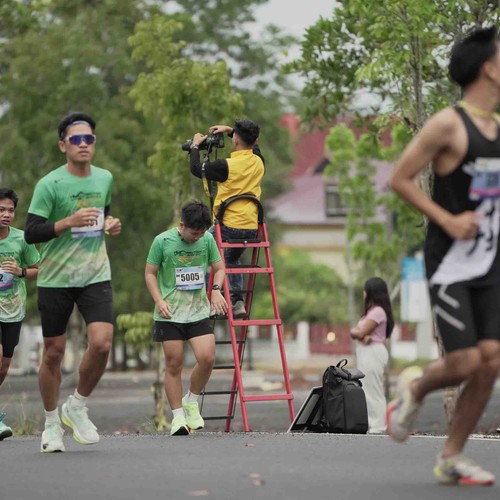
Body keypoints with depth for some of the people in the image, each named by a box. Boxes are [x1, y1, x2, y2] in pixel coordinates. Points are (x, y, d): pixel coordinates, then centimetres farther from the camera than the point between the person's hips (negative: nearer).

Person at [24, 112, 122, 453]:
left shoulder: (105, 178, 6)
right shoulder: (49, 185, -10)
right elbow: (31, 233, -13)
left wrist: (110, 225, 3)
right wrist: (69, 222, -25)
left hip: (96, 276, 3)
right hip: (55, 279, -3)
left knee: (102, 343, -15)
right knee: (54, 352, 5)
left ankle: (77, 407, 8)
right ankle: (52, 424, 22)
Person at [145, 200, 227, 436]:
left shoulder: (207, 239, 3)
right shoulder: (163, 241, -6)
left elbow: (219, 268, 15)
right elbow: (150, 272, 2)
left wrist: (216, 289, -5)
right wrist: (159, 300, -11)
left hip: (198, 311, 2)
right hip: (170, 314, -2)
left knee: (207, 357, -13)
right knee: (173, 364, 0)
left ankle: (191, 402, 11)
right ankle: (178, 416, 10)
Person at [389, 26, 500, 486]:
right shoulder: (449, 125, -11)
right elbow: (400, 178, -11)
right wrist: (447, 220, -16)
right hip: (450, 264, -7)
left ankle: (451, 457, 9)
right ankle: (415, 387, 21)